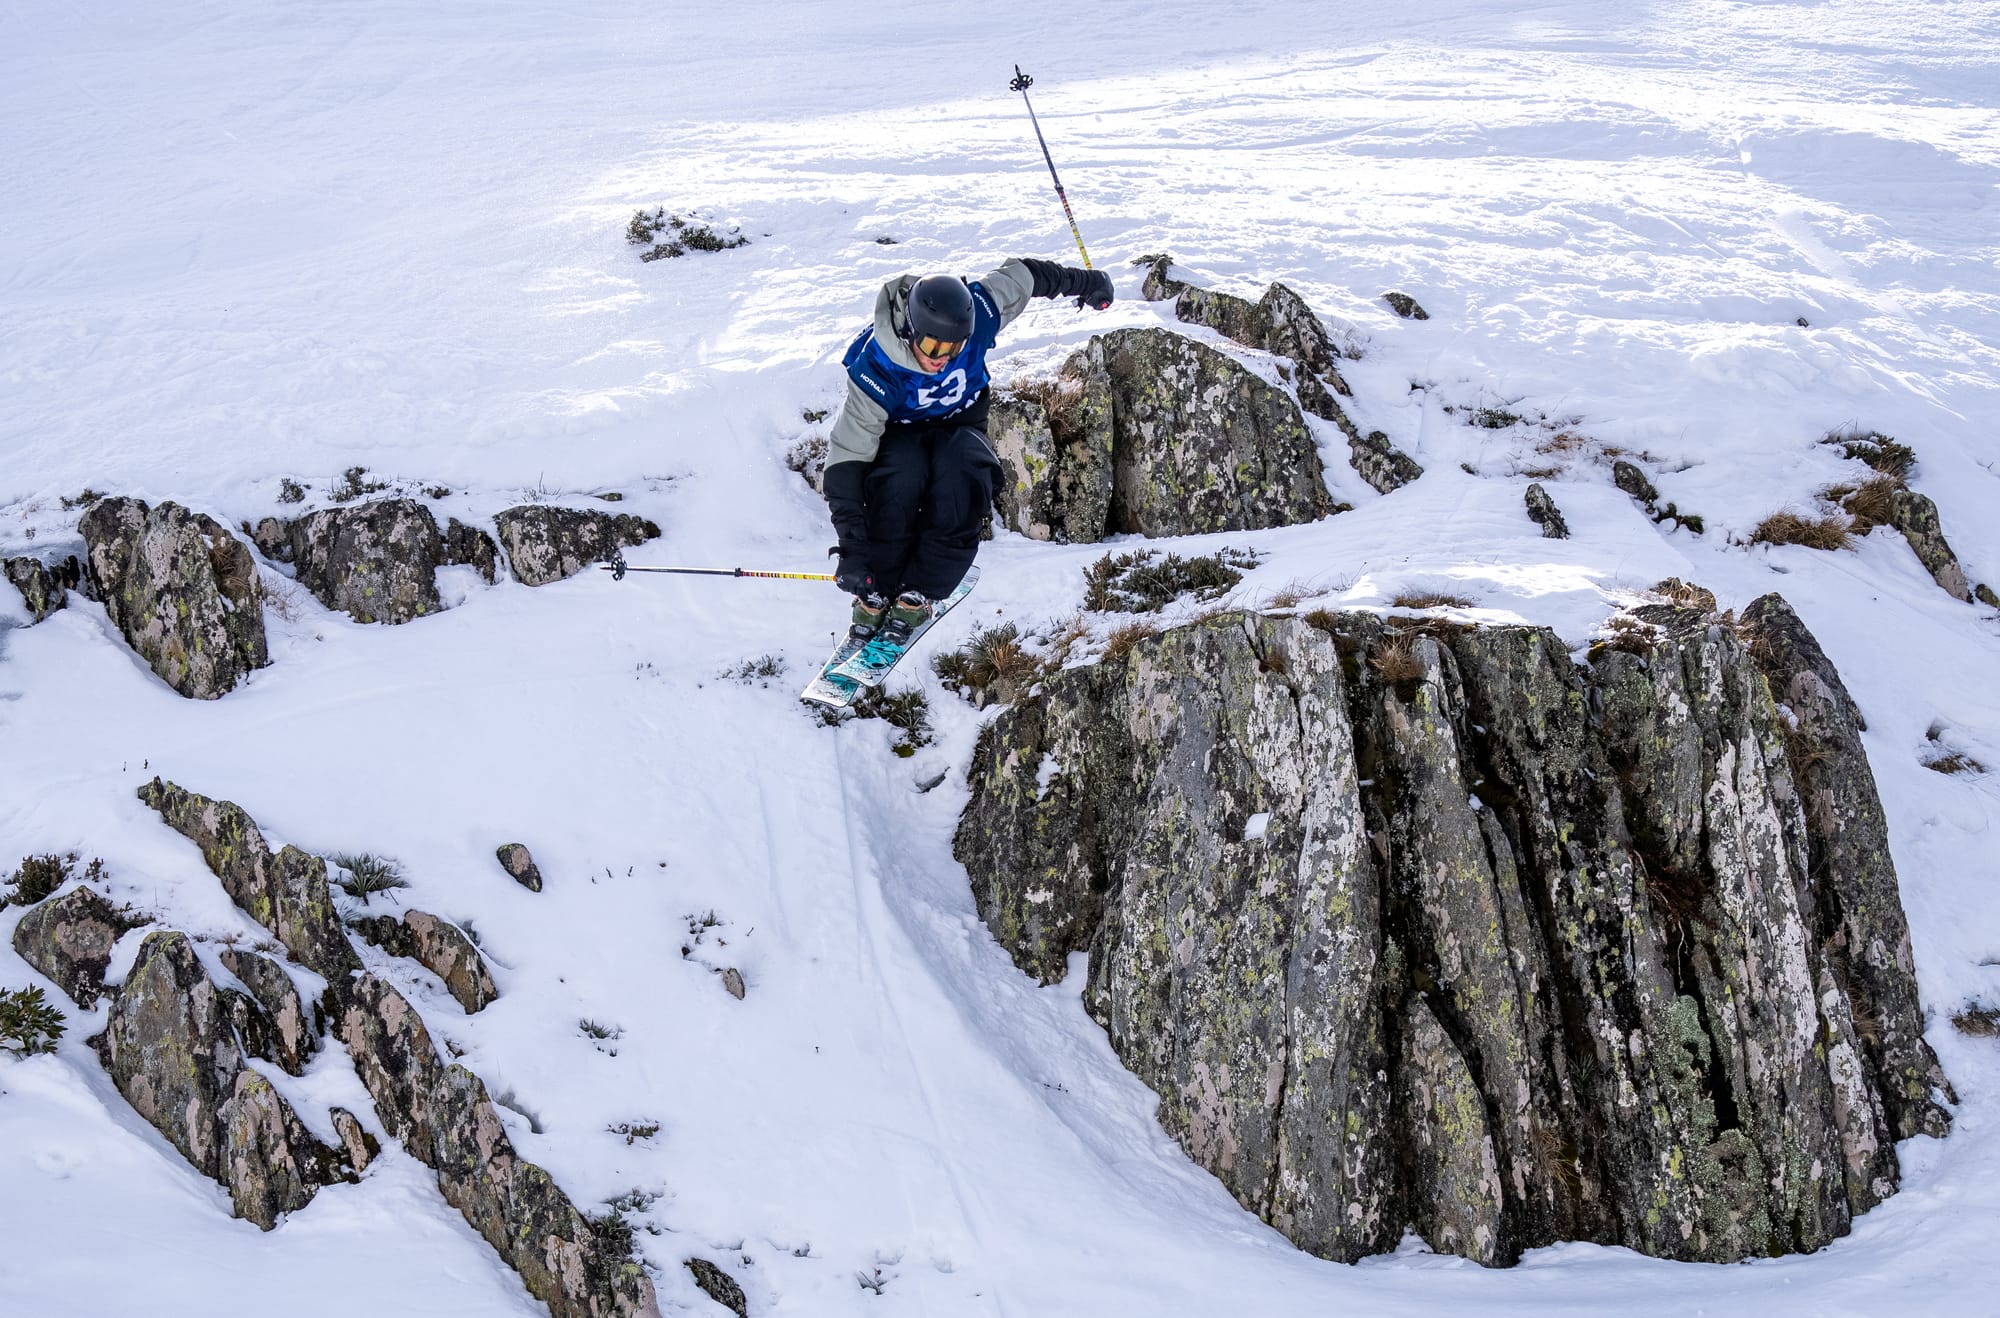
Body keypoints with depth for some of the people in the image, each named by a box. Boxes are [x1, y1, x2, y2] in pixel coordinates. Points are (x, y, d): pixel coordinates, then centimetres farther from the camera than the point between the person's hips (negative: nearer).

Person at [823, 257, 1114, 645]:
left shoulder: (978, 314, -29)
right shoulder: (876, 371, -35)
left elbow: (1022, 274, -7)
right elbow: (846, 458, -34)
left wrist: (1084, 282, 11)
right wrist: (851, 547, -40)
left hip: (959, 425, 3)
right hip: (899, 433, -2)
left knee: (960, 469, -34)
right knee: (902, 476, -37)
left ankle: (917, 595, -25)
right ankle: (875, 594, -18)